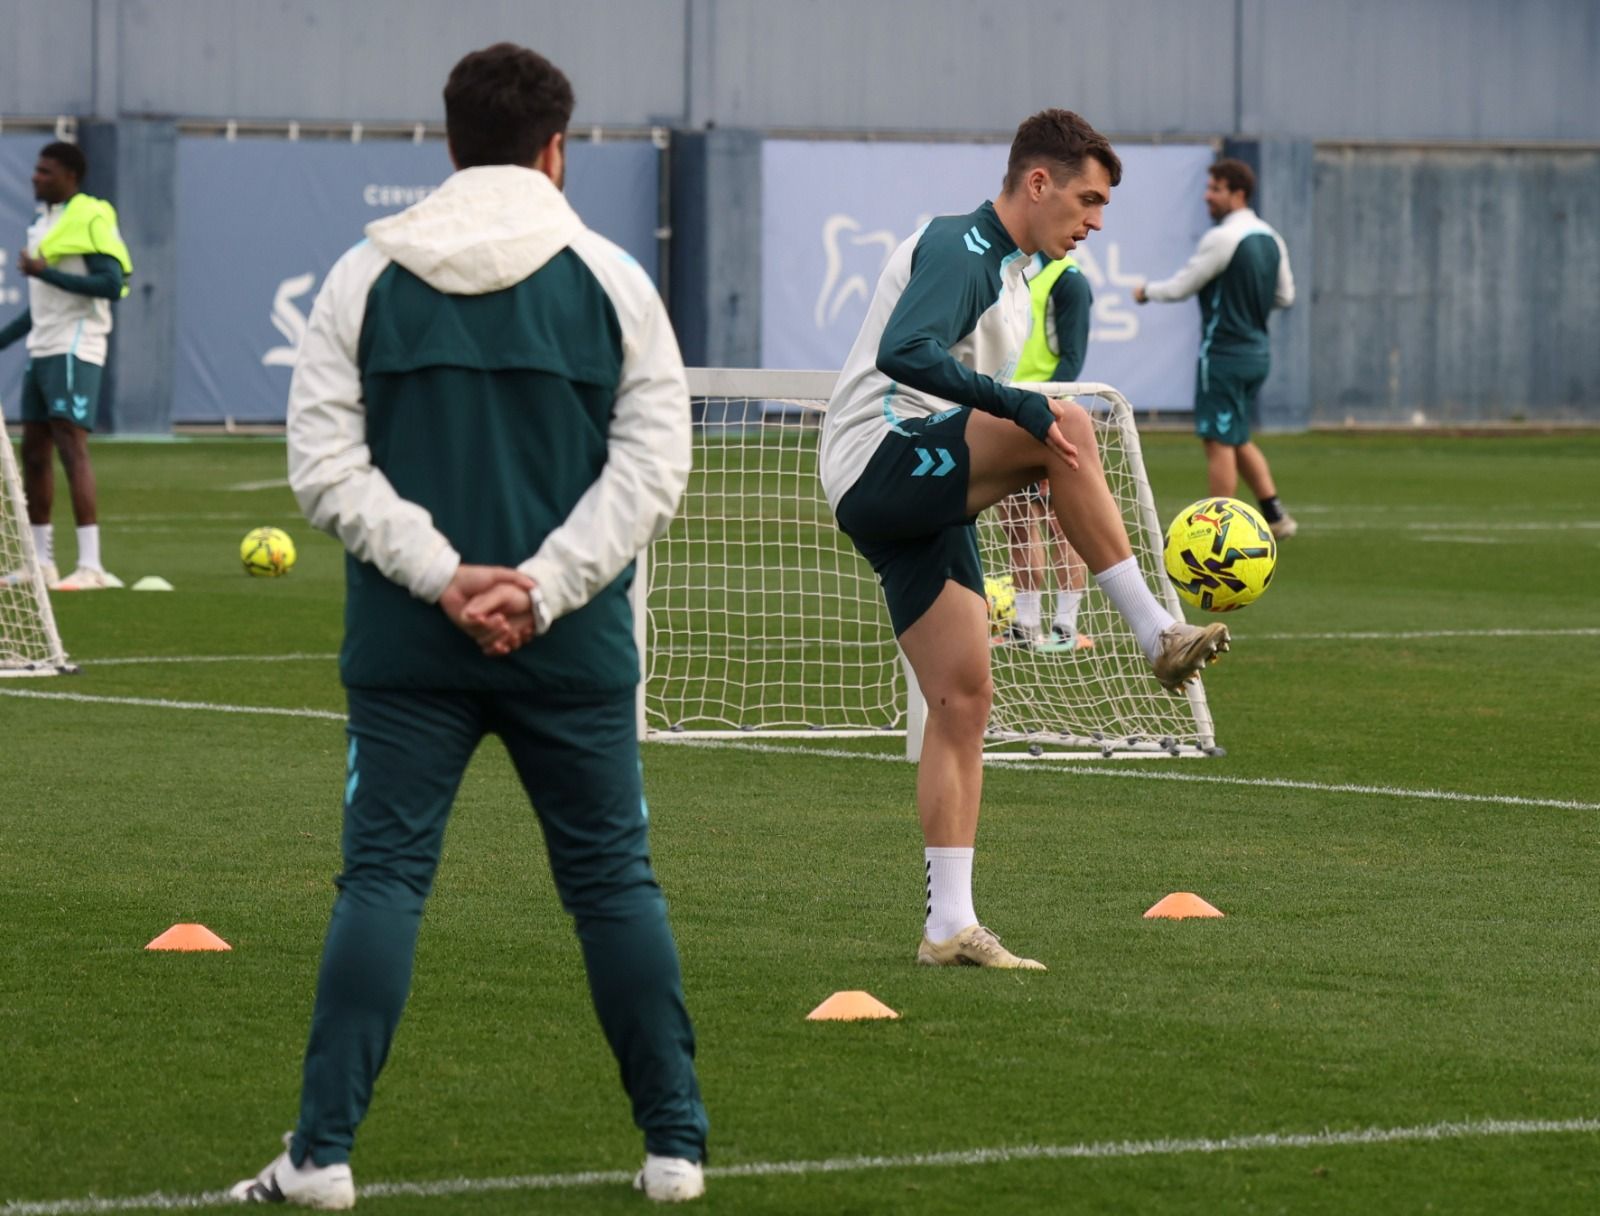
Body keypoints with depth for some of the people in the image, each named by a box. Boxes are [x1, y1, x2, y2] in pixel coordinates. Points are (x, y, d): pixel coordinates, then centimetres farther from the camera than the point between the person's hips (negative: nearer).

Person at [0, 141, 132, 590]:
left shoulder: (89, 218, -10)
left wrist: (46, 272, -22)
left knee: (72, 445, -15)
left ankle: (90, 566, -18)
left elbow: (112, 283, -20)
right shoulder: (44, 223, 18)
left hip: (75, 349, -9)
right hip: (43, 349, 9)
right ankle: (41, 562, 16)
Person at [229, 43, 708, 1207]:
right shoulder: (609, 279, 0)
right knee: (615, 879, 10)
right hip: (575, 648, 0)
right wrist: (540, 587, -10)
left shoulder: (366, 278, 2)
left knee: (382, 877, 3)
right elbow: (654, 461, -6)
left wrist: (446, 577, -9)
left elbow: (326, 462, -4)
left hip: (407, 646, 0)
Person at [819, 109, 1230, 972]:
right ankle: (1156, 633, -22)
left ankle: (949, 924, 3)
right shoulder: (959, 248, -11)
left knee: (963, 698, 2)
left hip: (921, 502, 10)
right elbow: (904, 352, -29)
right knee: (1068, 423, -27)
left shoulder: (1012, 275, 21)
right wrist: (1023, 409, -32)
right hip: (874, 469, -10)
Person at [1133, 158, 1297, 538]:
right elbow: (1285, 295, 17)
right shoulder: (1270, 238, 10)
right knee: (1239, 441, 19)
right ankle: (1275, 514, 14)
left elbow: (1181, 287, -10)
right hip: (1257, 350, 9)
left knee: (1220, 443, -4)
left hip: (1225, 353, -9)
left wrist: (1147, 291, 9)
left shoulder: (1222, 238, -16)